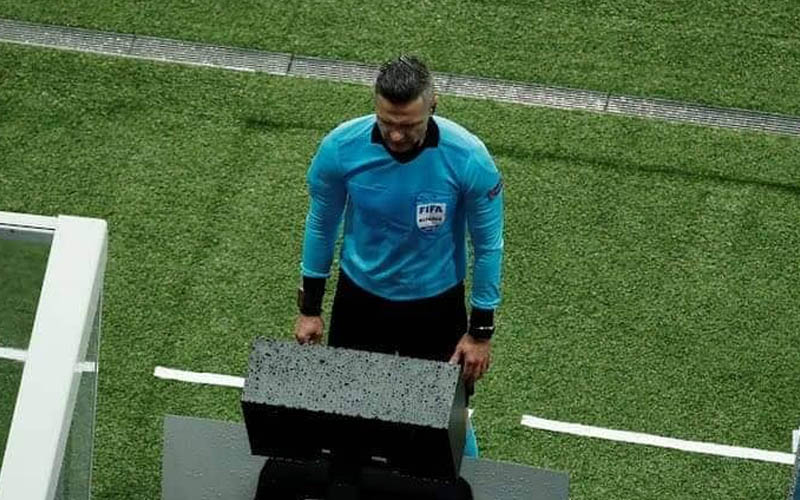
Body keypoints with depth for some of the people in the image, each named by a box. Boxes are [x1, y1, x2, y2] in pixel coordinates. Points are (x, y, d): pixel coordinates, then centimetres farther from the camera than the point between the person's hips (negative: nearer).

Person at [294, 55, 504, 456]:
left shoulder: (469, 160, -27)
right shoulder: (340, 148, -23)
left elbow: (488, 246, -12)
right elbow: (321, 225, -5)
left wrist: (481, 331, -6)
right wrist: (310, 308, 3)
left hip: (435, 304, -2)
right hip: (359, 298, 2)